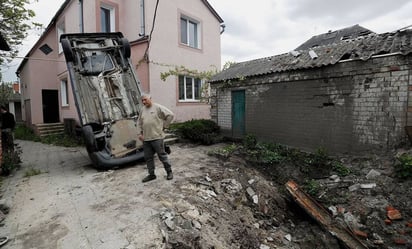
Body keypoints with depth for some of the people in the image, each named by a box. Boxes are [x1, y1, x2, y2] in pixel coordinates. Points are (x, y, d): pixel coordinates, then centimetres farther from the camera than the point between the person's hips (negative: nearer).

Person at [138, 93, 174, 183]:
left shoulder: (158, 107, -7)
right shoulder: (142, 110, 13)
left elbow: (170, 115, -9)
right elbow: (139, 122, 24)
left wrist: (164, 126, -7)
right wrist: (141, 133, 15)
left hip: (157, 137, -6)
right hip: (146, 138, 7)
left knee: (162, 155, 1)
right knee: (148, 157, 12)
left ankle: (169, 172, 16)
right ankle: (151, 174, 25)